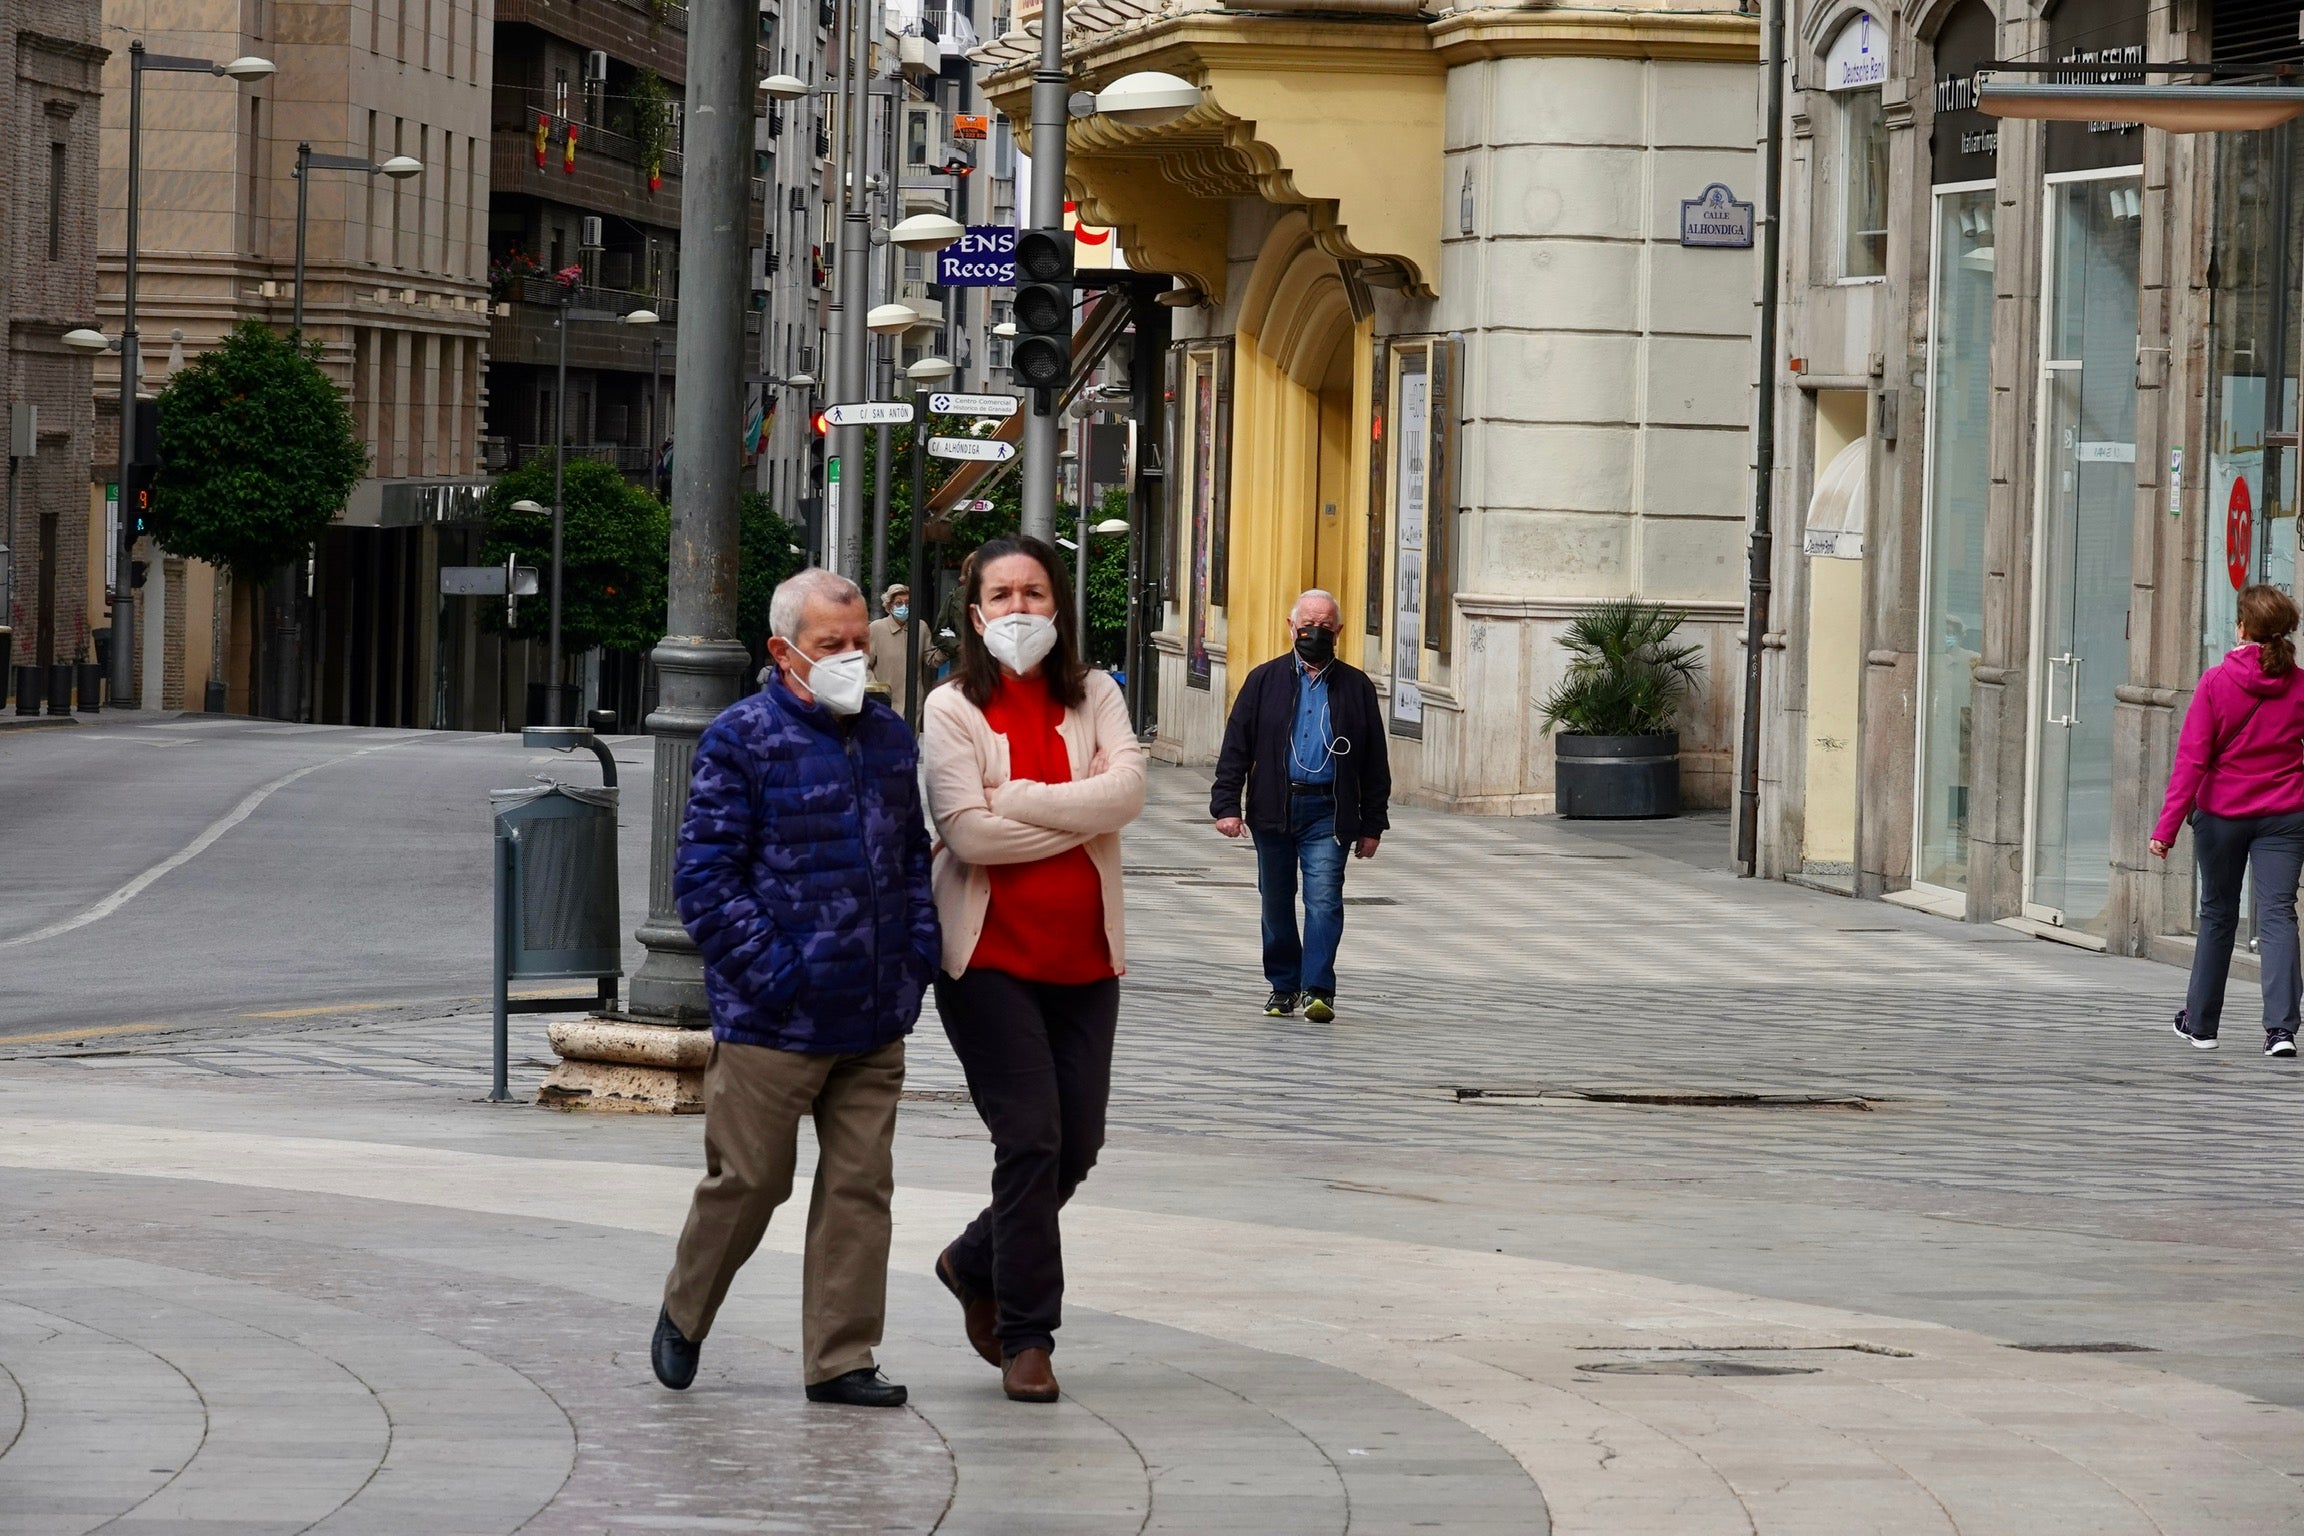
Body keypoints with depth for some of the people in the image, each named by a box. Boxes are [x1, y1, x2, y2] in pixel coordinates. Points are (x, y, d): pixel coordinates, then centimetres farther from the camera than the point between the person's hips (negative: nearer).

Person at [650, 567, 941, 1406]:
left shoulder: (890, 738, 12)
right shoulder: (744, 739, -7)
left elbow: (913, 858, 22)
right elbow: (705, 875, -9)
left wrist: (917, 958, 8)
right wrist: (770, 970, -15)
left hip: (873, 1020, 5)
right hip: (773, 1022, -5)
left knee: (859, 1186, 4)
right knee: (748, 1180, 3)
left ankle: (840, 1360, 10)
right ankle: (683, 1316, 26)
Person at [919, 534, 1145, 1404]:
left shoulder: (1093, 698, 7)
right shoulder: (953, 708, -2)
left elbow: (1126, 790, -11)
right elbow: (967, 830, -15)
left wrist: (1014, 799, -16)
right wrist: (1077, 818, -10)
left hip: (1083, 956, 4)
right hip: (991, 952, -4)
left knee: (1077, 1143, 6)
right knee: (1030, 1136, -9)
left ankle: (976, 1265, 32)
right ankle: (1025, 1338, 1)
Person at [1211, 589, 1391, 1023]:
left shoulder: (1356, 687, 7)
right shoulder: (1265, 681, 7)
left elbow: (1374, 762, 9)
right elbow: (1236, 747, 5)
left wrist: (1371, 824, 6)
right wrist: (1227, 805, -4)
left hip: (1328, 812, -2)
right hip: (1274, 808, 2)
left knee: (1324, 898, -13)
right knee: (1277, 902, 9)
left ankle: (1317, 989, -15)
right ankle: (1283, 985, 23)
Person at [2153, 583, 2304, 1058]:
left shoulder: (2217, 683, -9)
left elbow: (2191, 759, -11)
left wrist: (2167, 826, -11)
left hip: (2221, 814, 0)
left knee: (2217, 915, 14)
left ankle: (2200, 1023, 24)